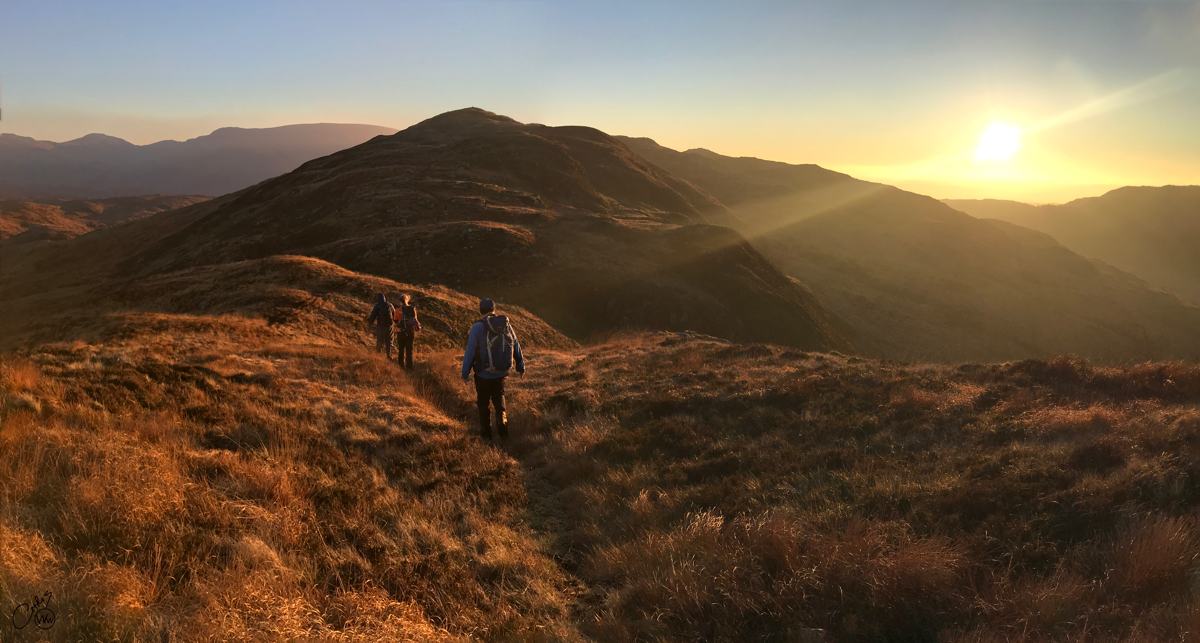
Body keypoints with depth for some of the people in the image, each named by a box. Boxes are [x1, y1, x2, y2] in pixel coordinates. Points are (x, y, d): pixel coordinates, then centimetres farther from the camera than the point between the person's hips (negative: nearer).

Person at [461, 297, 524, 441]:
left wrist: (465, 373, -6)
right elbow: (516, 347, 5)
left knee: (483, 403, 15)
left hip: (483, 375, -4)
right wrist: (520, 366, 18)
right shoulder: (506, 324, -3)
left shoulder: (478, 327, -15)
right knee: (499, 400, 24)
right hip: (501, 373, 4)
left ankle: (486, 433, 23)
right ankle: (503, 431, 17)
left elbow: (470, 352, -16)